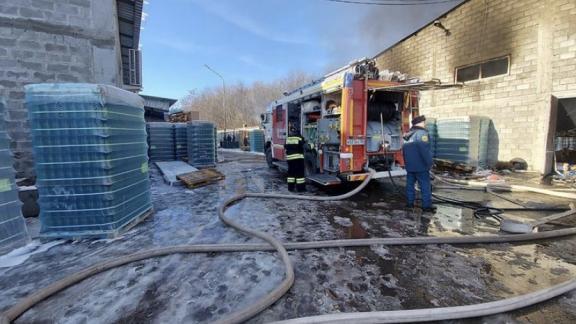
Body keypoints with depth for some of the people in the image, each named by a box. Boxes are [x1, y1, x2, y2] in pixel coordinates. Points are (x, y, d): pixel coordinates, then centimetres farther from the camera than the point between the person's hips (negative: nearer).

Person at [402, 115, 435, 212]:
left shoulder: (408, 135, 13)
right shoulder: (421, 133, -13)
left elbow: (404, 150, 18)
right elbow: (424, 150, -22)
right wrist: (429, 163, -15)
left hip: (409, 165, 8)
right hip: (420, 166, -8)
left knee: (410, 184, 12)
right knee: (425, 186, 0)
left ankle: (410, 203, 18)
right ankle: (427, 206, 5)